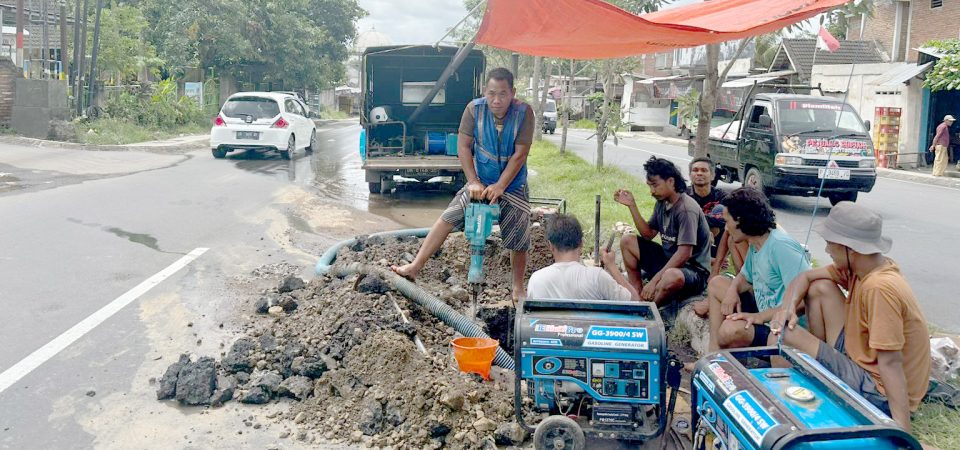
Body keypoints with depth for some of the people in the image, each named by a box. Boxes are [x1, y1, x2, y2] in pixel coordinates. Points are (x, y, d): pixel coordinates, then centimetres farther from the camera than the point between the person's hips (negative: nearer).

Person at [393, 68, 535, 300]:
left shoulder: (524, 113, -20)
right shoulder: (474, 109, -15)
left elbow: (520, 154, -19)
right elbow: (463, 147, -11)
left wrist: (499, 186, -22)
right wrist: (474, 182, -17)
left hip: (513, 187, -1)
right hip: (481, 183, 1)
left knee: (519, 241, 3)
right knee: (446, 219, -8)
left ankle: (518, 288, 24)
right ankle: (415, 267, -3)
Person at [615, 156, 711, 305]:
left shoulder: (686, 209, -22)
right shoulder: (662, 202, 4)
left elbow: (684, 254, -27)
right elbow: (648, 234, 12)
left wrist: (654, 281, -29)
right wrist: (632, 205, 1)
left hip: (692, 269, -9)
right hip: (668, 259, 9)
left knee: (672, 277, -43)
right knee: (627, 241, 3)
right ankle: (639, 298, -5)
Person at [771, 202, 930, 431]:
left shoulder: (879, 288, -28)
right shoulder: (857, 267, -2)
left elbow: (890, 363, -31)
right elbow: (805, 277, 9)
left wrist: (903, 432, -32)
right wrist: (788, 308, -12)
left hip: (880, 394, -9)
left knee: (782, 335, -15)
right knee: (820, 288, 9)